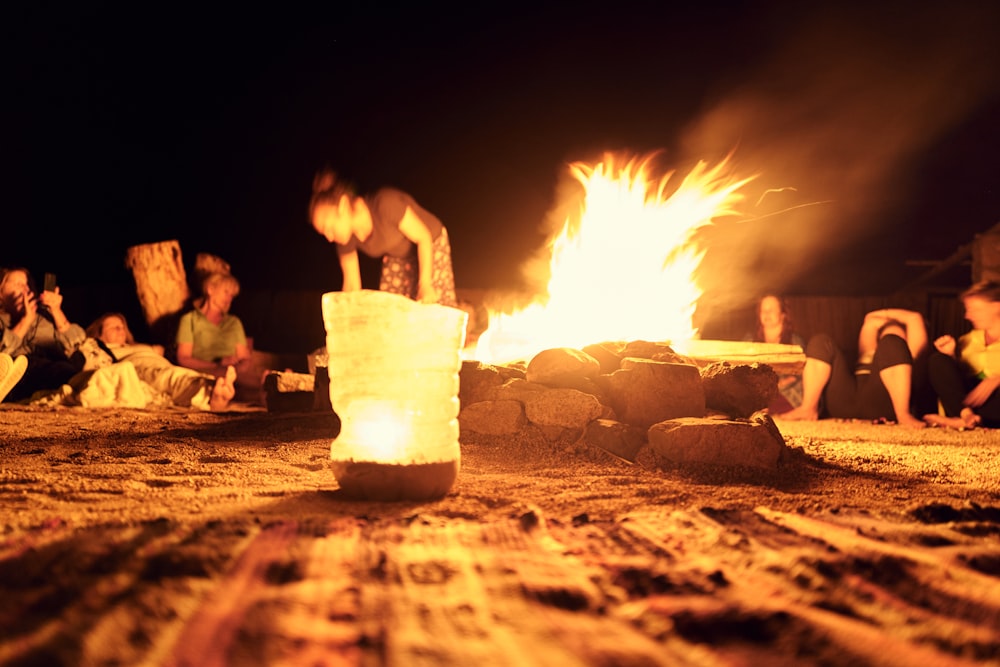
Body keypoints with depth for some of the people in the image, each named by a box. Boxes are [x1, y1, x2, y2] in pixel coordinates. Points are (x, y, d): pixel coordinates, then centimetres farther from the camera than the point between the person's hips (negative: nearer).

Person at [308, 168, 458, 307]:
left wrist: (425, 284, -34)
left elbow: (423, 238, -27)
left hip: (431, 245, -4)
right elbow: (351, 284, -10)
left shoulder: (386, 204, -37)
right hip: (396, 257, 5)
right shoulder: (346, 238, -21)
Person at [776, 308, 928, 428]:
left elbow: (915, 318, 22)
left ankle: (903, 415, -31)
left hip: (878, 403, -3)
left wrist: (887, 314, 34)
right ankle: (808, 409, -26)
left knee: (891, 341, -18)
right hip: (843, 403, 3)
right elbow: (871, 321, 25)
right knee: (820, 341, -6)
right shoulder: (868, 354, 40)